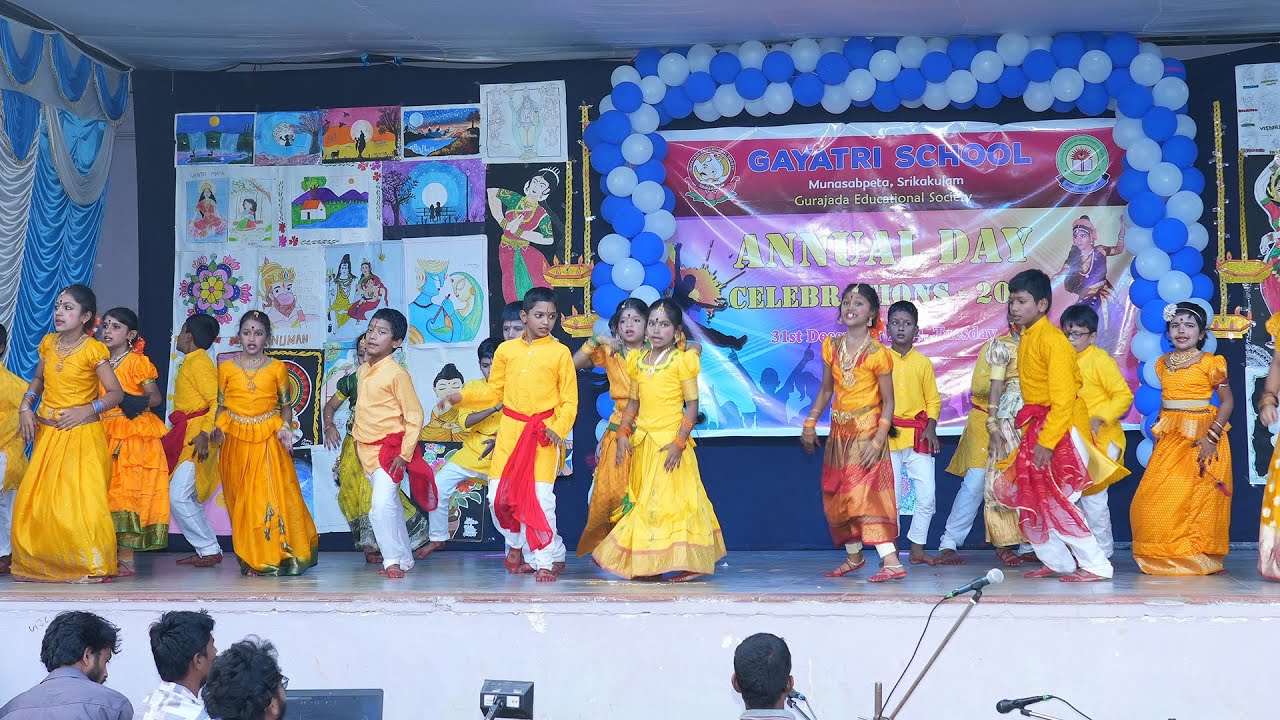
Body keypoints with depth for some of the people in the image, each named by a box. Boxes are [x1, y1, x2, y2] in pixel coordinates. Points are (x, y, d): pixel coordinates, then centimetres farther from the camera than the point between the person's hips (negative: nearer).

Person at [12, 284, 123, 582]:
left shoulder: (92, 350, -8)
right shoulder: (48, 343, 8)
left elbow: (116, 393, -7)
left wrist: (86, 410, -19)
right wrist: (25, 407, 6)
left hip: (81, 433, -6)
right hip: (47, 434, 6)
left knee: (81, 499, -13)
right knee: (34, 499, 5)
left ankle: (91, 565, 0)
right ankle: (37, 562, 21)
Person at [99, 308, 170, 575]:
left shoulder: (137, 362, -2)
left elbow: (156, 397, -6)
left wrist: (138, 403, -24)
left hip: (133, 435, -6)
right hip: (104, 433, 6)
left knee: (128, 491, -10)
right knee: (106, 493, 4)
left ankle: (126, 559, -8)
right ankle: (109, 557, 10)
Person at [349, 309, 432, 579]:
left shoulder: (397, 374, -14)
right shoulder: (362, 371, 9)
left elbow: (415, 415, -13)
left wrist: (404, 454, -16)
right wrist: (357, 438, 19)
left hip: (390, 449, -8)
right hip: (366, 450, 8)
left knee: (382, 505, -18)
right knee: (391, 506, 15)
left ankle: (394, 560, -7)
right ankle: (404, 559, 24)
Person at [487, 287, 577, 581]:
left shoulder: (560, 352, 1)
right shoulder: (506, 350, 8)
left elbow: (570, 399, 0)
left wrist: (559, 428, -10)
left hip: (544, 433, -3)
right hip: (510, 430, 3)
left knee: (541, 496, -10)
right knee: (500, 494, 1)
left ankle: (547, 559, 3)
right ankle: (516, 545, 27)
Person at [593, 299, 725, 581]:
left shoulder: (682, 361, -7)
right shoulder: (638, 361, 9)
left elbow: (692, 405, -9)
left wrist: (679, 442, -16)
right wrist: (623, 434, 2)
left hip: (670, 443, -6)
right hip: (642, 442, 6)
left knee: (673, 499, -6)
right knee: (642, 501, 9)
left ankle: (685, 562, 0)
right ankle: (645, 562, 16)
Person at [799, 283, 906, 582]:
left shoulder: (877, 354, -11)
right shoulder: (831, 346, 5)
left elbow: (888, 401, -11)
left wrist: (878, 440, -20)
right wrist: (810, 424, 10)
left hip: (866, 431, -6)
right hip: (839, 431, 6)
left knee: (866, 493, -16)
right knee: (837, 497, 11)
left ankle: (892, 562, -18)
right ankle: (853, 556, 28)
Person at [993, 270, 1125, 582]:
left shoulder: (1052, 340, -17)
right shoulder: (1026, 338, 10)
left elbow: (1063, 399, -21)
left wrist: (1047, 441, -24)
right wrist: (1032, 435, 13)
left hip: (1061, 425, -9)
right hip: (1036, 425, 9)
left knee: (1057, 500, -9)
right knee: (1031, 497, 10)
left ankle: (1096, 565, -1)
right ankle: (1058, 562, 20)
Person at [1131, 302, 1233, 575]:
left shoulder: (1210, 363, -6)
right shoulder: (1163, 363, 12)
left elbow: (1227, 401, -4)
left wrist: (1212, 437, -13)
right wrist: (1158, 433, 13)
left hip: (1200, 437, -6)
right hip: (1169, 439, 6)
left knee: (1195, 499, -5)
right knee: (1153, 498, 1)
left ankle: (1195, 558, 6)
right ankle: (1164, 558, 13)